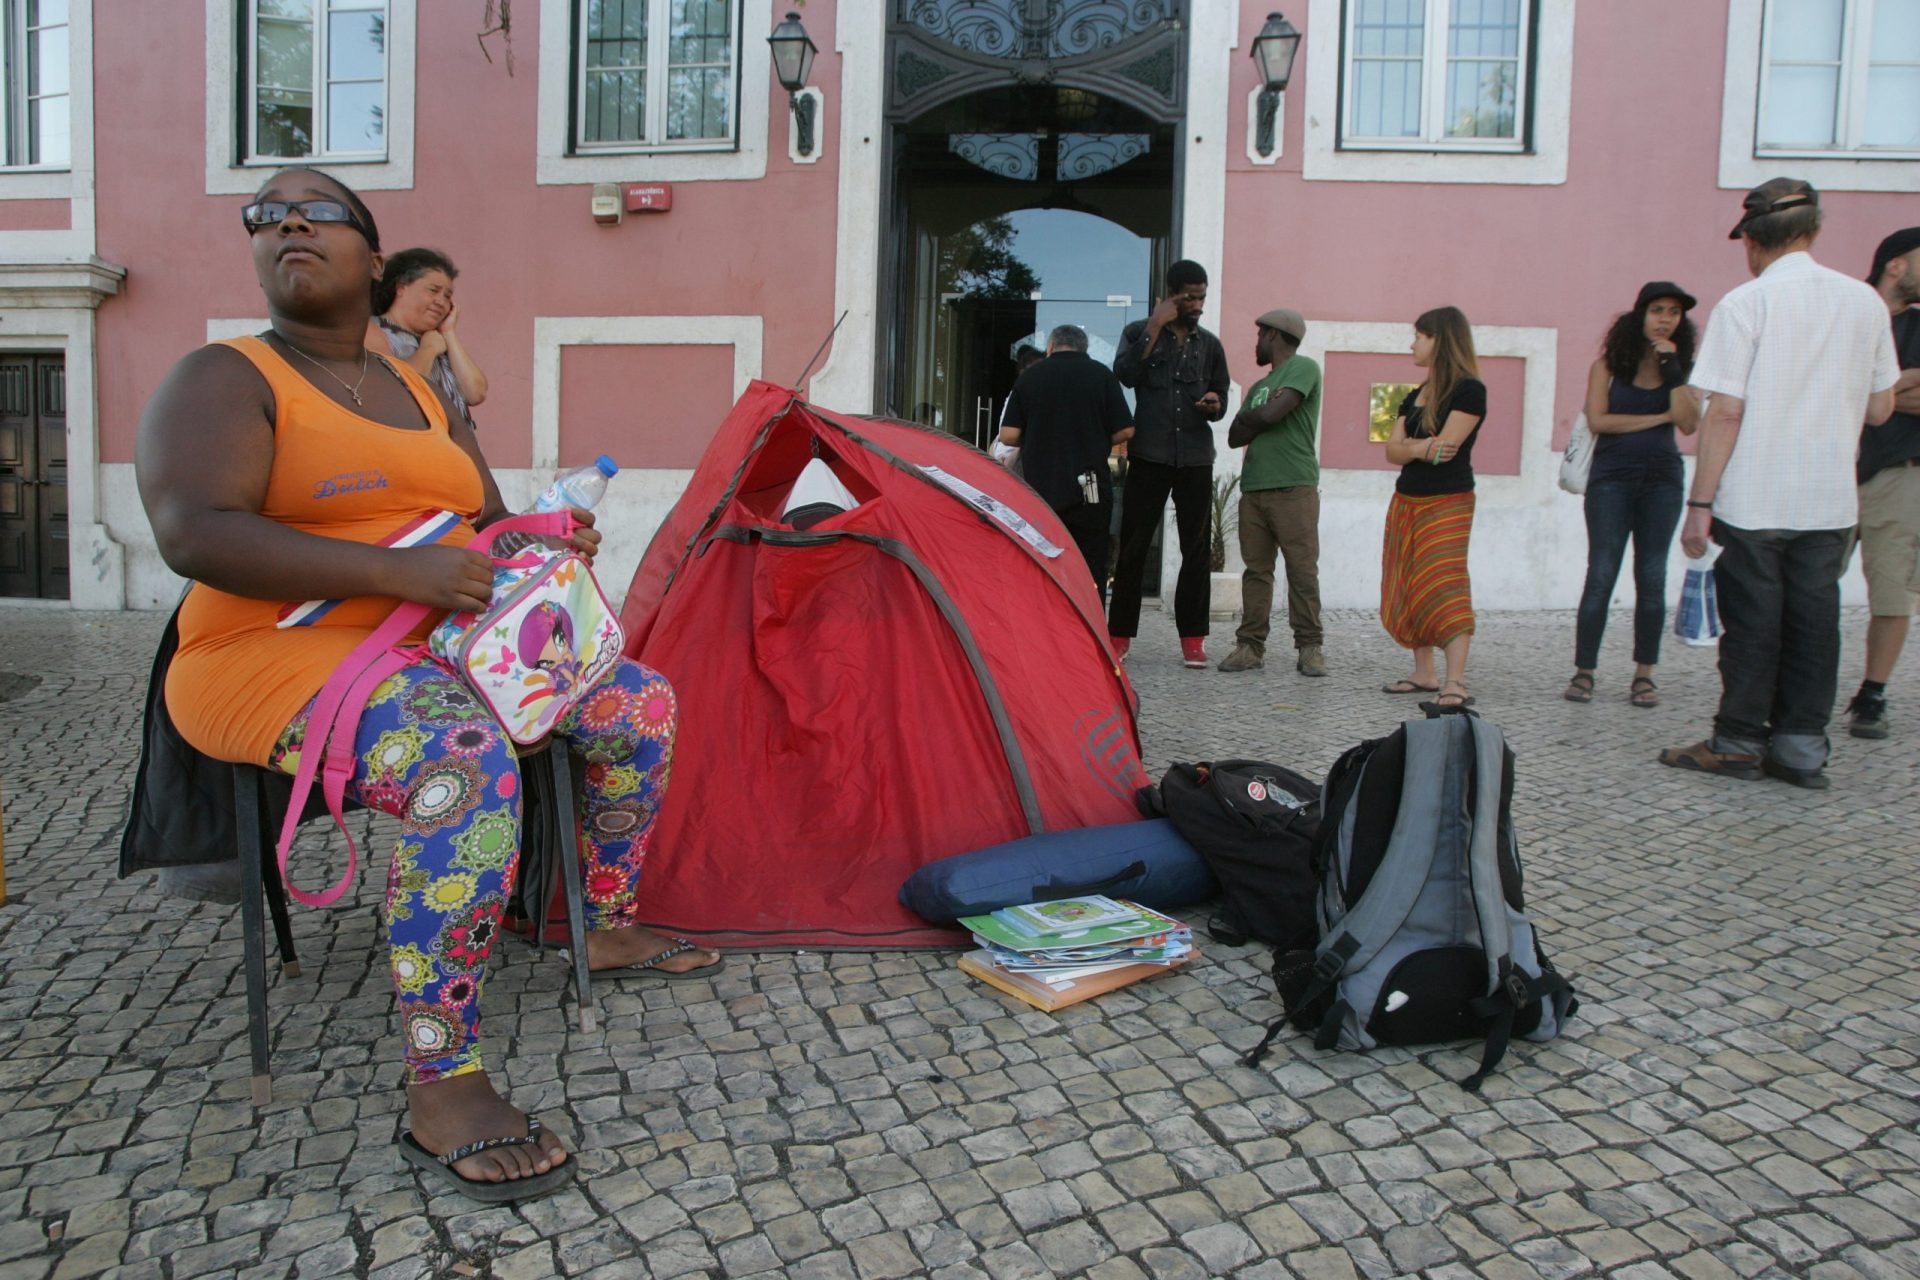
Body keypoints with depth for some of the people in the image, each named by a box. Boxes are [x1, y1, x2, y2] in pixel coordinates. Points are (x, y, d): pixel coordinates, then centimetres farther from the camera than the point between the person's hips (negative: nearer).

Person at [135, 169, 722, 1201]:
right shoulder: (221, 381, -6)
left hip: (450, 645, 8)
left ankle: (609, 928, 22)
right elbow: (193, 535, -22)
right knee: (468, 764, -37)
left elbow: (489, 521, 22)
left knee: (639, 702, 4)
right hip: (286, 655, -8)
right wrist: (398, 572, -30)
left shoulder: (422, 391, 16)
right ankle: (443, 1096, -29)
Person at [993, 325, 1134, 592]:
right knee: (1090, 572, 4)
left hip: (1040, 489, 1)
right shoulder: (1101, 375, 1)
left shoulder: (1029, 376, 4)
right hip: (1088, 490, -1)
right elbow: (1125, 431, -2)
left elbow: (1009, 436, -1)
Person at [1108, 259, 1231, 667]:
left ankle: (1192, 638, 9)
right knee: (1133, 546, -2)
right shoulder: (1139, 332, 7)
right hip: (1149, 454, -3)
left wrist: (1214, 405, -7)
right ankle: (1119, 634, 6)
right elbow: (1126, 373, -12)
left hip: (1196, 458, 3)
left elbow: (1221, 399, 17)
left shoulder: (1210, 345, 14)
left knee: (1197, 549, 2)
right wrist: (1156, 327, -11)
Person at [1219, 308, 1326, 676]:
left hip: (1294, 487, -7)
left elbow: (1271, 414, -13)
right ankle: (1250, 645, 5)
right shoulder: (1259, 386, 24)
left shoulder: (1303, 368, 1)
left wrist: (1247, 416, 7)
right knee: (1256, 570, 4)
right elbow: (1234, 437, 16)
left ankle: (1309, 647, -2)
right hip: (1253, 487, 7)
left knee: (1302, 570, -6)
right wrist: (1261, 418, -1)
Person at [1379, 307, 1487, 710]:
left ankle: (1455, 684, -16)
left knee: (1443, 589, -14)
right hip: (1406, 500, 8)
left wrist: (1408, 445, -3)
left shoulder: (1469, 391, -6)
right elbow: (1392, 450, 6)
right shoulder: (1415, 396, 16)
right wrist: (1420, 447, -13)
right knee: (1409, 592, 5)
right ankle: (1424, 674, 11)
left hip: (1447, 503, -8)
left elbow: (1446, 445, -17)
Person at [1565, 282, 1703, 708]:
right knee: (1601, 575, -5)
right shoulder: (1610, 362, 2)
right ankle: (1583, 671, -1)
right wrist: (1658, 418, -6)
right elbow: (1597, 420, -9)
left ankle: (1644, 674, 9)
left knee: (1652, 578, 3)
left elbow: (1689, 424, -7)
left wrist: (1672, 369, -12)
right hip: (1612, 477, -2)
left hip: (1662, 479, 2)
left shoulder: (1679, 365, 8)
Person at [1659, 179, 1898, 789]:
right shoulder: (1865, 302, 5)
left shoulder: (1744, 304, -9)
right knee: (1813, 619, 10)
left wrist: (1699, 502, -10)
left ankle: (1739, 743, 14)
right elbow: (1880, 409, 11)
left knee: (1752, 621, 4)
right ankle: (1802, 745, 15)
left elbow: (1725, 412, -14)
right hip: (1831, 500, 4)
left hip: (1753, 499, -4)